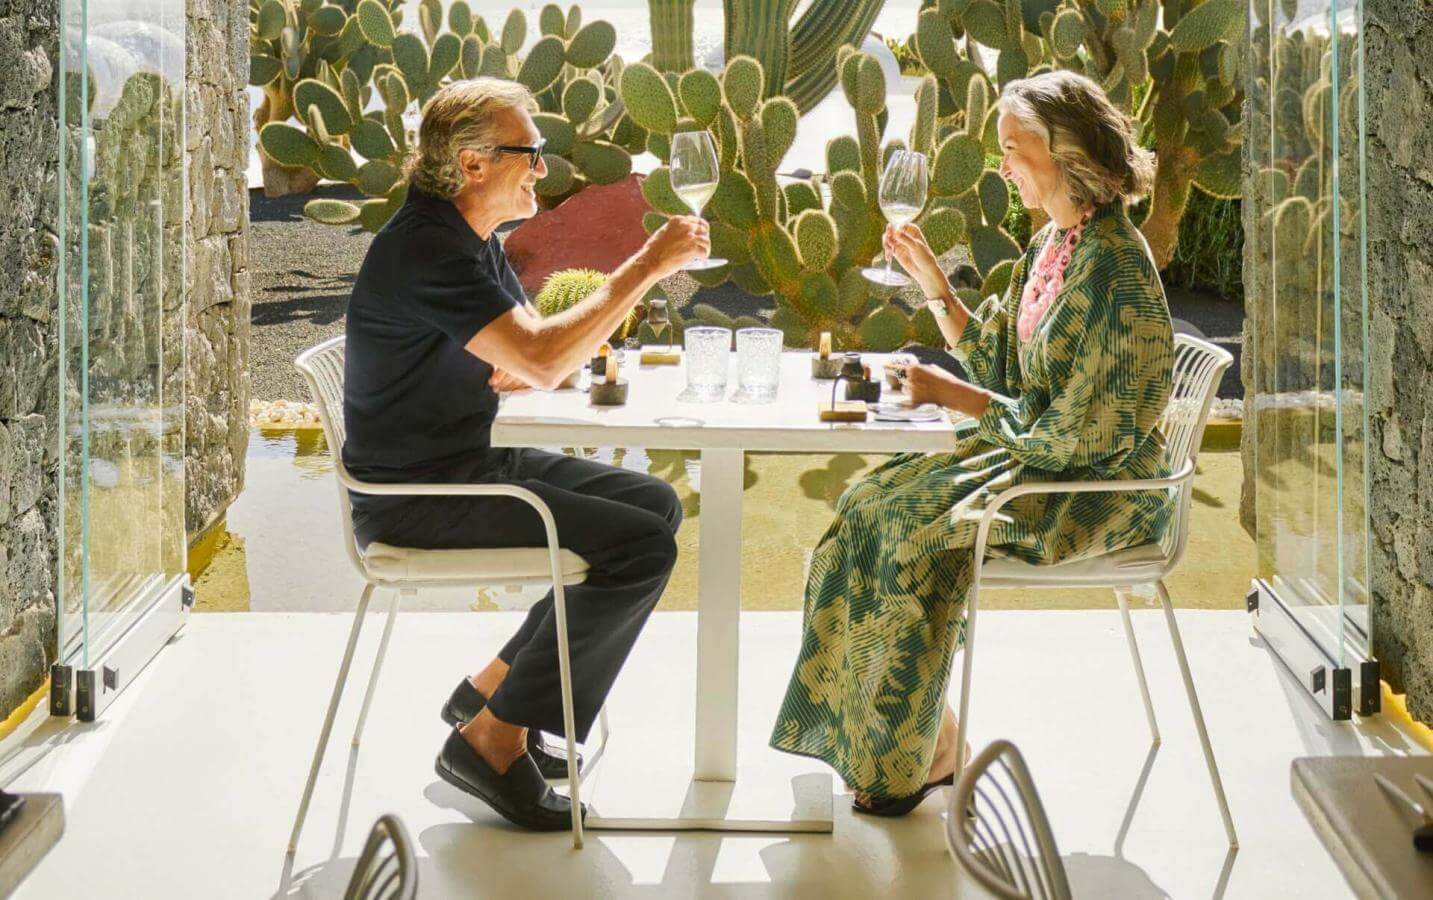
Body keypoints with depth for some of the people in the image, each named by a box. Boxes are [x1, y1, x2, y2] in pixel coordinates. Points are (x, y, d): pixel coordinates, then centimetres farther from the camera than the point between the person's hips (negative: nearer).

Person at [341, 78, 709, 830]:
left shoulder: (472, 238, 12)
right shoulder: (428, 249, -21)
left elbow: (534, 354, 19)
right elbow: (543, 362, -30)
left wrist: (522, 365, -7)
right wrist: (646, 267, -23)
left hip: (466, 465, 10)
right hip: (414, 499, -10)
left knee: (656, 505, 9)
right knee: (641, 547, -17)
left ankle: (494, 686, 13)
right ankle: (492, 739, -8)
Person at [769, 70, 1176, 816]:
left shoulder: (1111, 266, -22)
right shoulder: (1050, 245, 8)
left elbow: (1078, 433, -23)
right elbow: (998, 366, 12)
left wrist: (960, 400, -15)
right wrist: (931, 280, 3)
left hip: (1099, 485, -10)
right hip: (1035, 456, 10)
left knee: (918, 531, -21)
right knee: (870, 505, -2)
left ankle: (927, 752, -4)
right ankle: (921, 732, 2)